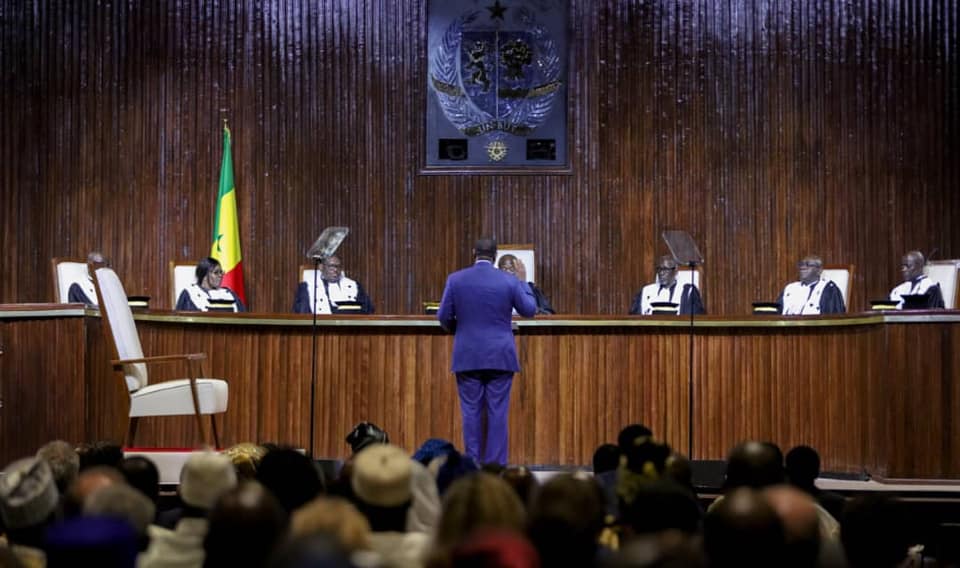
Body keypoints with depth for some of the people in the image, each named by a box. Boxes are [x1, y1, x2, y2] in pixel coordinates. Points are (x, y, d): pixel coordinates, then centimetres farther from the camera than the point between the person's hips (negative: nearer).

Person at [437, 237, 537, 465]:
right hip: (500, 357, 0)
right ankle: (496, 466, 2)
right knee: (498, 412, 2)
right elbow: (529, 310, 8)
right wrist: (524, 283, 23)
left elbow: (443, 316, 1)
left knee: (471, 412, 5)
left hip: (467, 357, 1)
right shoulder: (509, 281, -3)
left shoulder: (455, 279, -2)